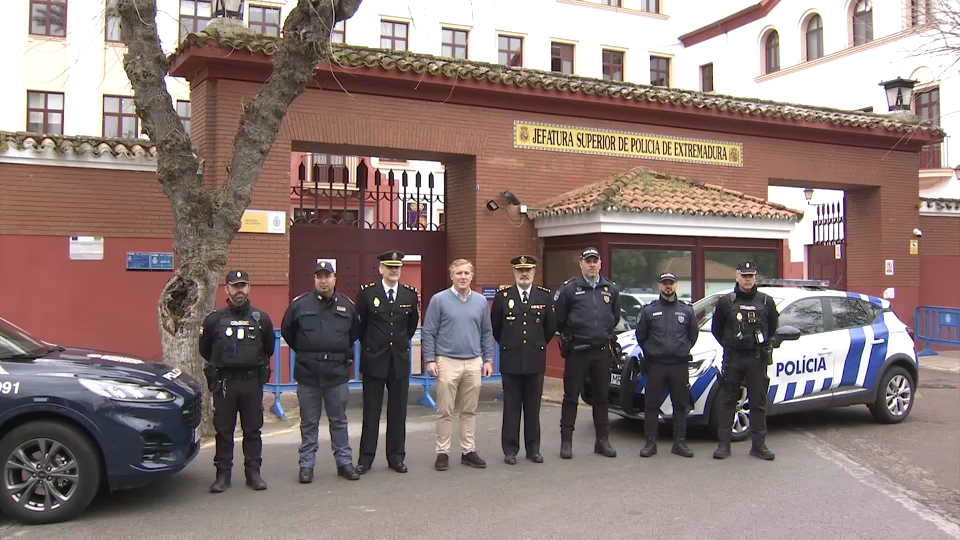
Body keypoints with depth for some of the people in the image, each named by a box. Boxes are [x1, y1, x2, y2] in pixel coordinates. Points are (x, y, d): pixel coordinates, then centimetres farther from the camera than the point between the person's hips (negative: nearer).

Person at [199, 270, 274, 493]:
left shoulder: (261, 319, 4)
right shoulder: (214, 320, 2)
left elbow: (269, 349, 17)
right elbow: (205, 350, 13)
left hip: (252, 383, 1)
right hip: (224, 383, 0)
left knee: (252, 430, 6)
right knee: (223, 431, 4)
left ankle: (253, 472, 14)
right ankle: (223, 474, 12)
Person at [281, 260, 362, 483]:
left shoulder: (347, 305, 4)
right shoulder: (299, 304, -1)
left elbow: (355, 333, 19)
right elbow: (287, 331, 11)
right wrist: (303, 353, 13)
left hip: (337, 372, 1)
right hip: (307, 373, -1)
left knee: (339, 421, 10)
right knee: (309, 422, 7)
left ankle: (344, 462, 18)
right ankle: (306, 465, 15)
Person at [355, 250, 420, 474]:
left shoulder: (410, 294, 2)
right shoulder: (367, 292, -5)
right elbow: (359, 323, 5)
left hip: (400, 360, 2)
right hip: (374, 360, -2)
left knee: (398, 411, 7)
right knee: (371, 411, 4)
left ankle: (396, 457, 16)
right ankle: (366, 457, 11)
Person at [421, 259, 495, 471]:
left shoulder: (481, 301, 6)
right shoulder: (439, 300, -4)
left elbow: (487, 333, 11)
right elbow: (428, 333, -3)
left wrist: (488, 359, 6)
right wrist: (430, 360, -9)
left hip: (474, 363, 3)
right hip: (447, 362, -3)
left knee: (469, 411, 10)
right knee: (445, 412, 2)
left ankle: (468, 451, 18)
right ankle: (443, 452, 11)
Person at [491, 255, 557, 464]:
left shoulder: (545, 296, 3)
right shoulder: (503, 295, 0)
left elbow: (551, 326, 13)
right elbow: (495, 326, 11)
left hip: (536, 361, 1)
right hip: (510, 361, -1)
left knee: (533, 408, 7)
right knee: (511, 407, 4)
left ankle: (533, 448, 17)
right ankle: (510, 449, 11)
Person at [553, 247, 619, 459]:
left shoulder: (611, 289, 8)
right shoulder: (568, 288, -5)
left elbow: (615, 316, 21)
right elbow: (558, 319, 1)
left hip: (603, 351, 4)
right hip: (576, 351, -4)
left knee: (601, 396, 11)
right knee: (571, 396, 1)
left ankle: (603, 440, 19)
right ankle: (566, 440, 9)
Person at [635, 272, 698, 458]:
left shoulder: (687, 310, 8)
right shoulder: (648, 310, 3)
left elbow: (693, 335, 17)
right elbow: (640, 335, 10)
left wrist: (683, 350, 11)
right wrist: (650, 352, 7)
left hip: (680, 365, 2)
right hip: (655, 365, -1)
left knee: (681, 404, 5)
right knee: (652, 404, 0)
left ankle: (680, 442, 13)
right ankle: (650, 443, 6)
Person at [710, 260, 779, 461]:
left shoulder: (766, 302, 5)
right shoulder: (725, 301, 2)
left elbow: (773, 327, 17)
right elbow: (717, 329, 11)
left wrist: (762, 345, 11)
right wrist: (729, 345, 8)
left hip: (757, 358, 1)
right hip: (732, 358, -1)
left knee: (758, 402, 4)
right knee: (727, 401, 2)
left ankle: (759, 445, 11)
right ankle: (723, 445, 6)